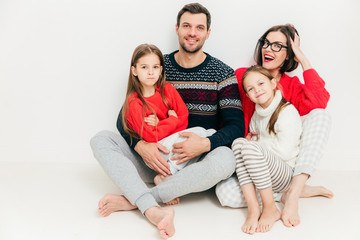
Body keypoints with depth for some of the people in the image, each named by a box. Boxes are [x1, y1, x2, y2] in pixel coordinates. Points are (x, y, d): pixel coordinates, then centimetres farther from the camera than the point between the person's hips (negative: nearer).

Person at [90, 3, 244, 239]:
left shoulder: (223, 73, 1)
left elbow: (236, 126, -6)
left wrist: (206, 144, -26)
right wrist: (141, 145, -20)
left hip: (196, 164, -2)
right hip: (156, 158, 2)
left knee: (225, 158, -35)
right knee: (101, 140, -17)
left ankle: (131, 200, -29)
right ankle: (153, 210, -40)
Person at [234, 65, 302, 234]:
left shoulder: (288, 112, -10)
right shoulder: (257, 115, 14)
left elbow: (284, 152, -18)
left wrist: (256, 143, -7)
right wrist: (251, 140, -3)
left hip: (286, 174, -7)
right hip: (260, 172, 7)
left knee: (251, 147, -30)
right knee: (239, 142, -18)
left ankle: (270, 208, -20)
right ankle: (253, 208, -27)